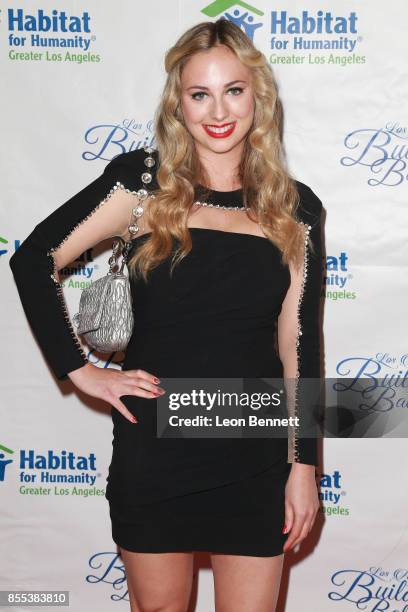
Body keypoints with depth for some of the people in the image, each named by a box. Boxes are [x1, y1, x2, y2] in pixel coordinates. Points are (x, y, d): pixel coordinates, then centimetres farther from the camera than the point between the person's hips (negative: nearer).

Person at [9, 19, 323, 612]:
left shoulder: (295, 208, 3)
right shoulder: (145, 180, -4)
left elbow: (301, 344, 4)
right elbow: (34, 260, -5)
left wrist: (304, 463, 2)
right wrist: (81, 371, -7)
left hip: (256, 452, 2)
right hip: (154, 446, -1)